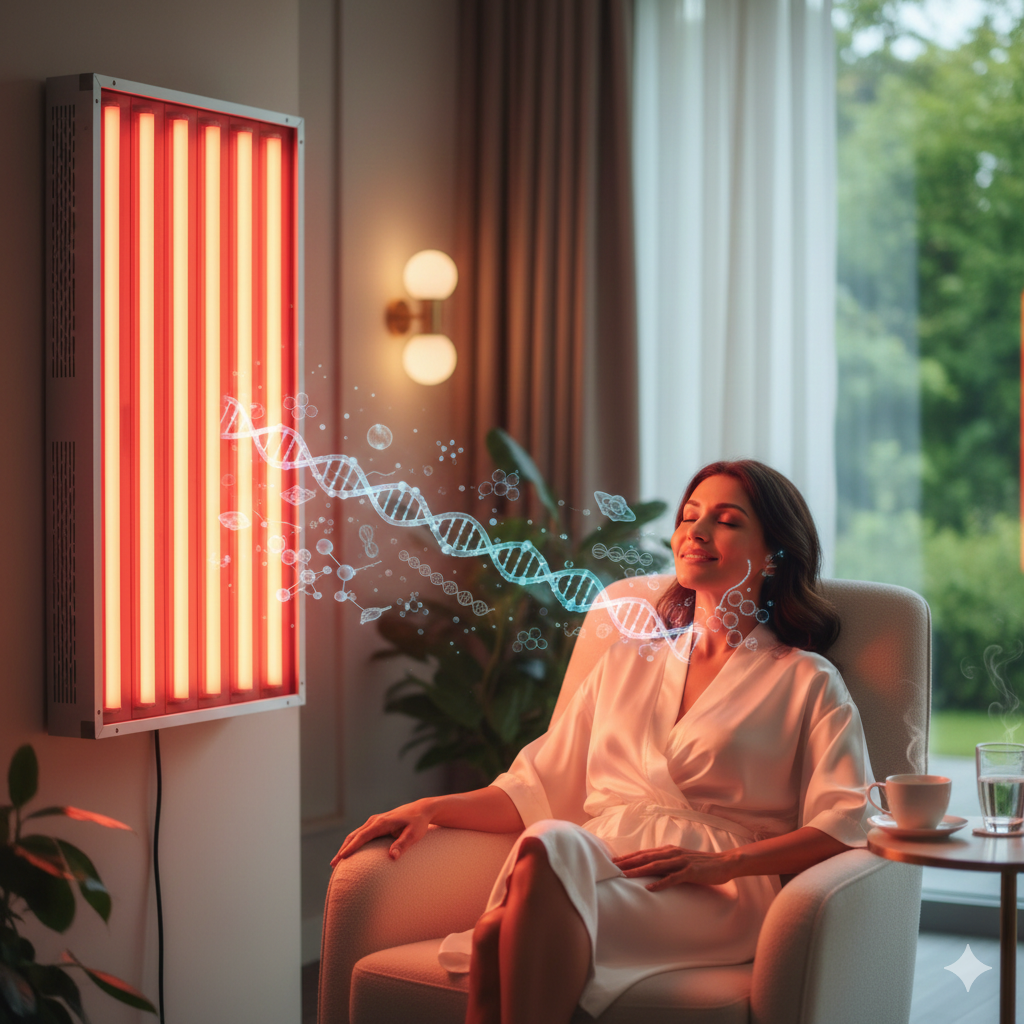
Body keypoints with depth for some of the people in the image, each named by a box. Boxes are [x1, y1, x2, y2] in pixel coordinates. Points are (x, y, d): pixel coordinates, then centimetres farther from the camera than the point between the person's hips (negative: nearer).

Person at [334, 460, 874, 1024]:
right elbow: (538, 785, 26)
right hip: (596, 861, 4)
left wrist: (725, 862, -13)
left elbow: (845, 822, 1)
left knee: (550, 847, -37)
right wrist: (429, 809, 10)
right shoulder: (626, 662, 29)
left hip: (709, 897, -3)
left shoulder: (807, 682, 15)